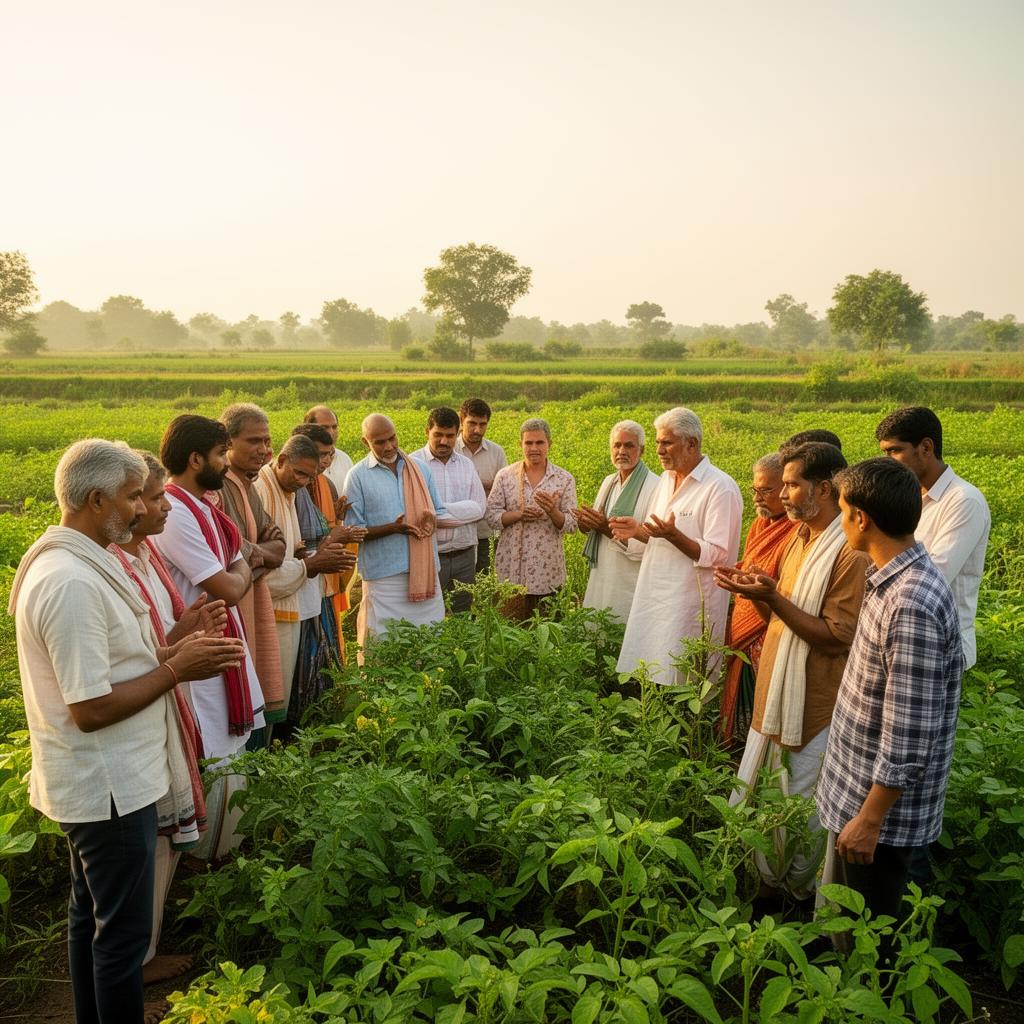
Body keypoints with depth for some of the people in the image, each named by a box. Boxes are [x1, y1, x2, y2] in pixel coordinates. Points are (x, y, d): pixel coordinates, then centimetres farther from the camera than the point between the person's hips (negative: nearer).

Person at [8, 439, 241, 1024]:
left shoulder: (71, 562, 6)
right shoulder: (73, 583, -26)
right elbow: (91, 709, -26)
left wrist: (169, 651, 3)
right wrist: (177, 670, -17)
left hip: (100, 783, 11)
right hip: (110, 789, -11)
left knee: (91, 916, 24)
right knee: (124, 932, 5)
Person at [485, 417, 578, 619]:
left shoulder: (565, 479, 3)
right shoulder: (505, 476, 4)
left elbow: (572, 525, 0)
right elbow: (491, 517, 0)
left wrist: (553, 512, -20)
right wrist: (519, 514, -17)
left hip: (548, 570, 0)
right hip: (511, 568, 0)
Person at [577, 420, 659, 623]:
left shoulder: (654, 487, -16)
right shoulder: (608, 481, 10)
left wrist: (608, 529, -25)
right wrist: (586, 524, -3)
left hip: (631, 585, -7)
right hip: (600, 578, 7)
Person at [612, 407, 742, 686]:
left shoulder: (721, 488, -14)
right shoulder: (666, 480, 12)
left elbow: (717, 555, -19)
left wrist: (673, 535, -29)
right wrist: (637, 530, 2)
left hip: (689, 606, -8)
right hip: (652, 598, 8)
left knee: (673, 684, -3)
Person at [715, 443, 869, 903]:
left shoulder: (850, 554, -19)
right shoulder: (799, 539, 9)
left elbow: (837, 638, -23)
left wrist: (773, 598, -26)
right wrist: (754, 590, -4)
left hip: (812, 706, -9)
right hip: (775, 695, 9)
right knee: (757, 799, 19)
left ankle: (798, 893, 30)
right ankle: (768, 880, 37)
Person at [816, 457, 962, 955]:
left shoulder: (912, 606, -29)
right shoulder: (890, 579, 2)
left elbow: (909, 738, -27)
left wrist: (870, 819, -19)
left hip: (881, 804, -9)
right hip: (856, 788, 9)